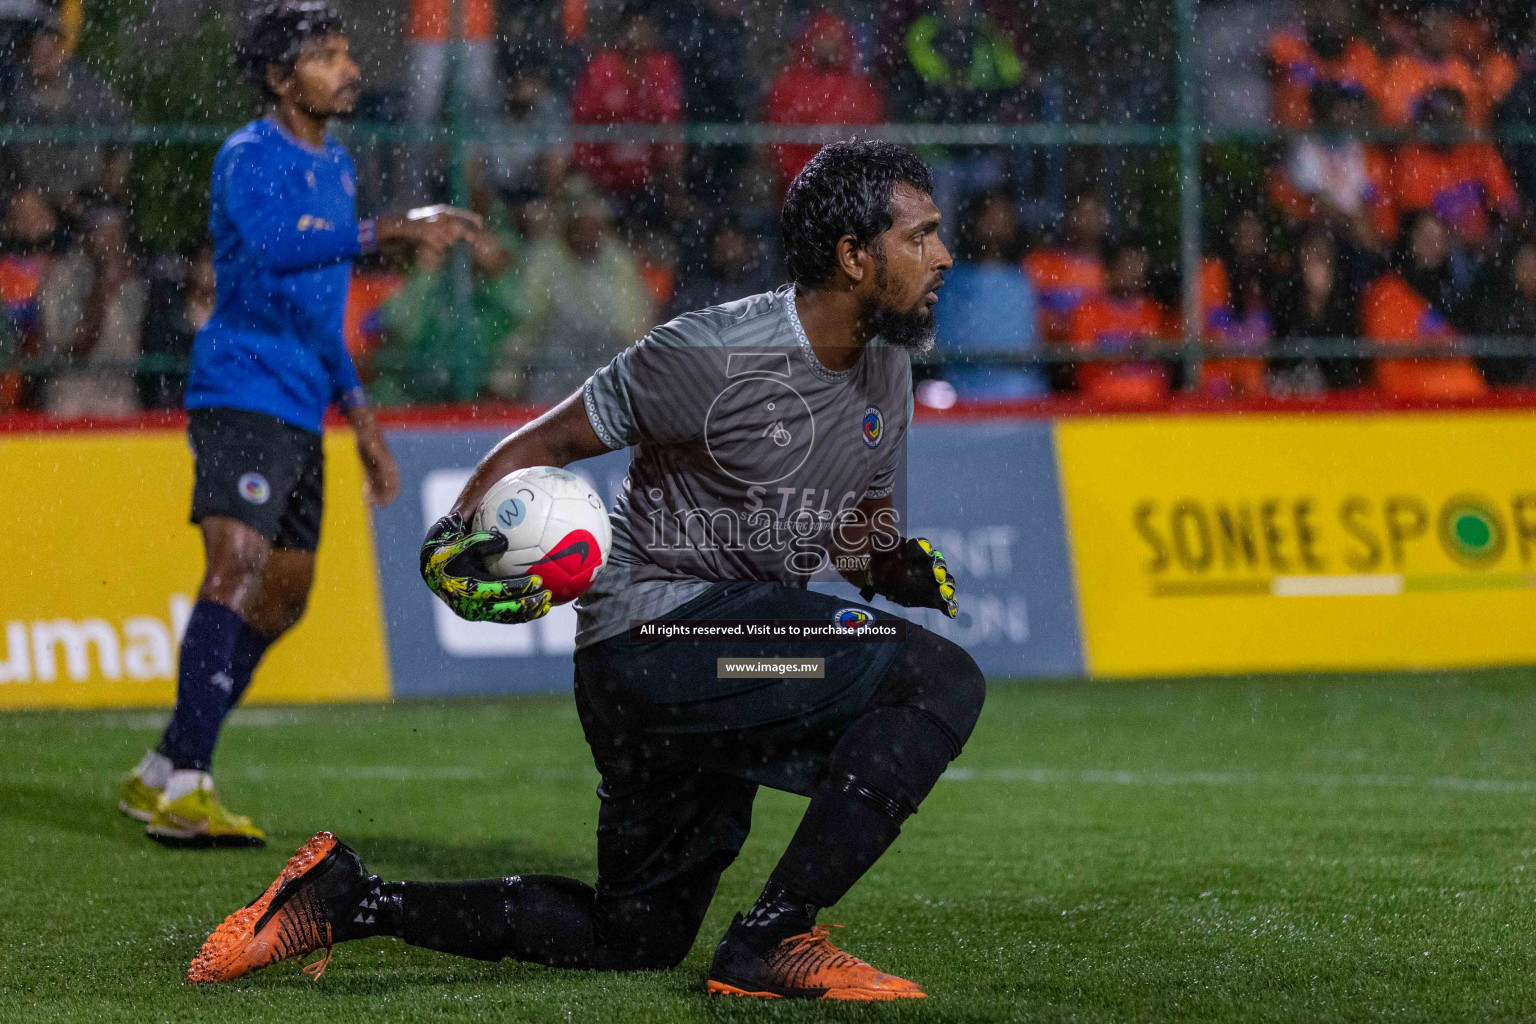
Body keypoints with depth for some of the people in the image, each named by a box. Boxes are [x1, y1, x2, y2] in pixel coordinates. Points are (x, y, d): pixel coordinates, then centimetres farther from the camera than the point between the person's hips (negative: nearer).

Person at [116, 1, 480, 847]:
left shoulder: (335, 166, 18)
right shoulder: (248, 158, -10)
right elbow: (275, 246, -32)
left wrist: (360, 415, 26)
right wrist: (387, 232, -42)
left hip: (299, 412, 9)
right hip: (241, 391, -9)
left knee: (283, 597, 11)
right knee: (236, 571, -21)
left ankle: (161, 775, 18)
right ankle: (183, 787, -24)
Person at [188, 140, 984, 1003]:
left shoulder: (887, 369, 6)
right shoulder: (711, 355, -18)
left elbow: (859, 533, 17)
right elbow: (543, 443, -9)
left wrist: (901, 567, -6)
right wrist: (455, 536, -25)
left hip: (743, 656, 9)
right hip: (650, 632, -9)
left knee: (638, 937, 15)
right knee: (943, 682, -24)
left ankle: (349, 900, 20)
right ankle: (771, 944, -21)